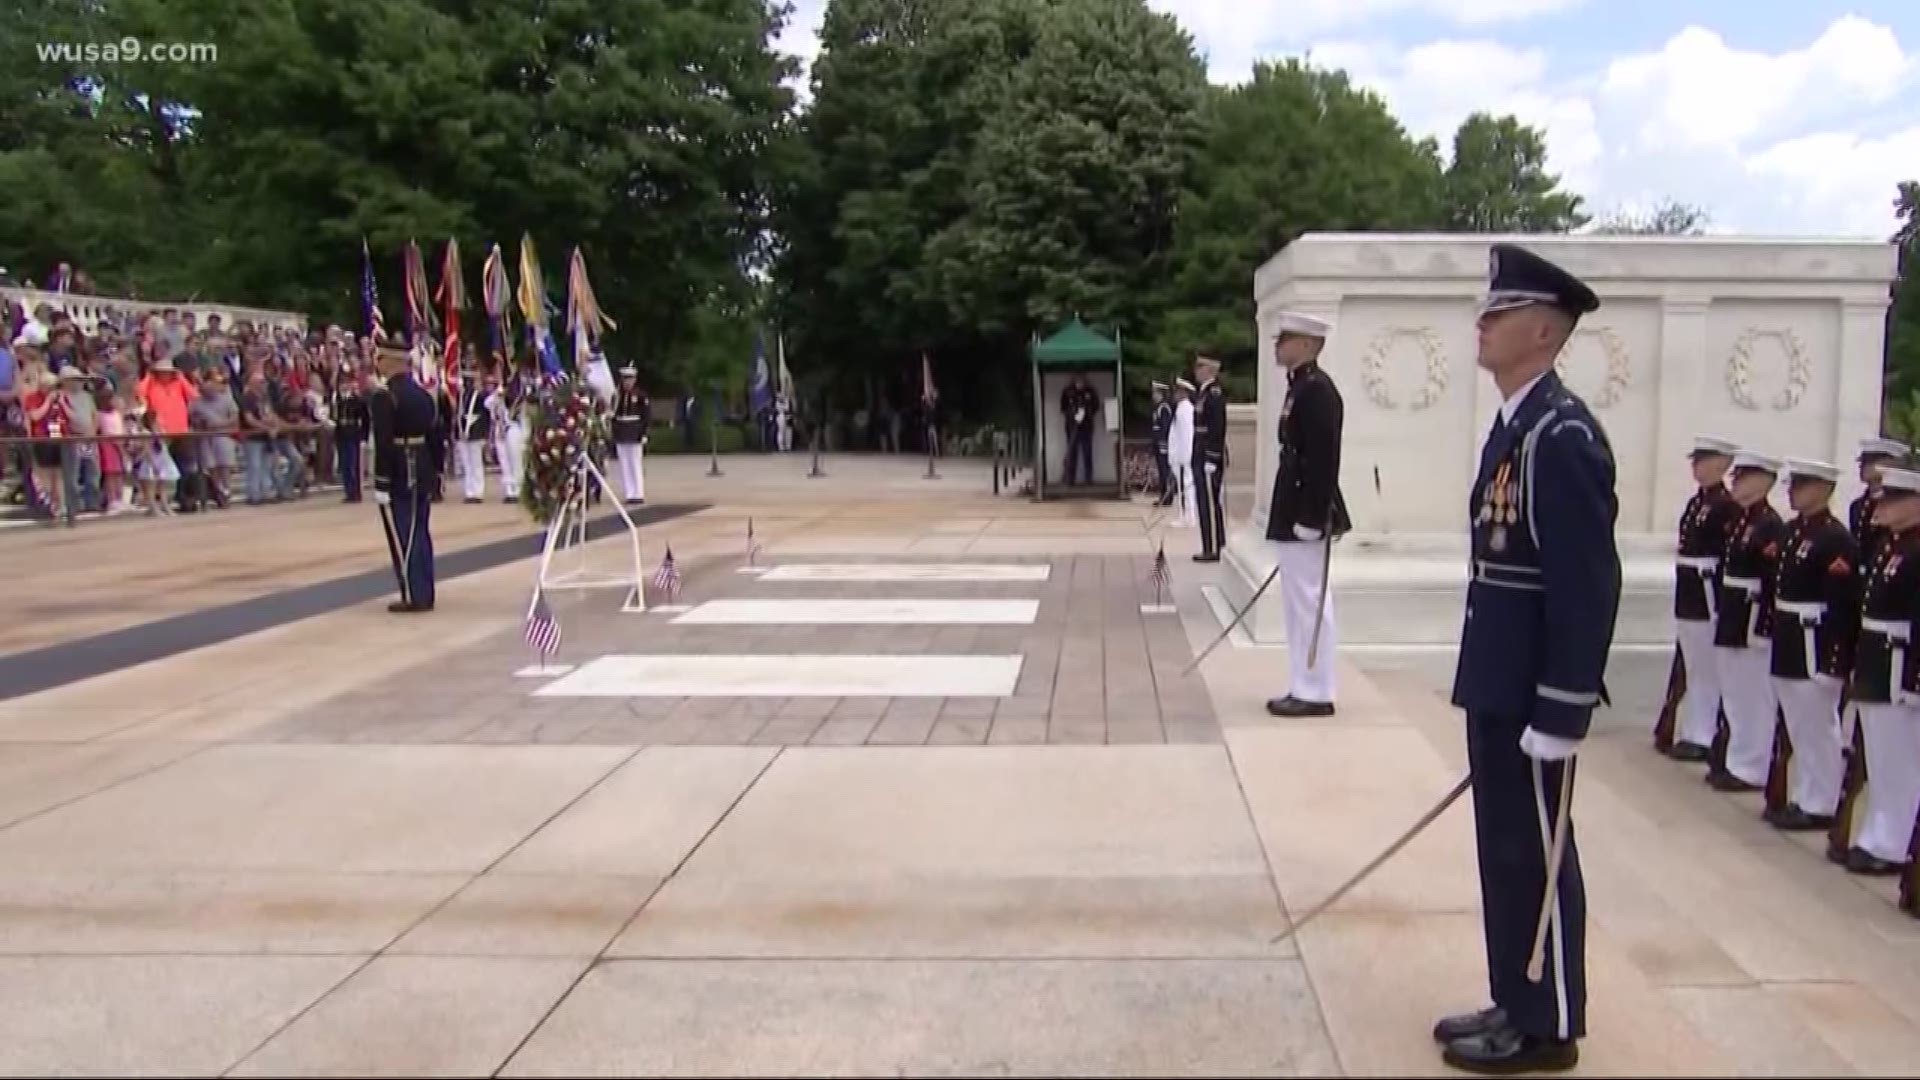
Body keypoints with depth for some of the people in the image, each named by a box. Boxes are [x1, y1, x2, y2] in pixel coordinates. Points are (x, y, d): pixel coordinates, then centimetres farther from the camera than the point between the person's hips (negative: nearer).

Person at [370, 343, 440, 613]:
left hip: (398, 479, -7)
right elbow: (435, 439, 11)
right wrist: (435, 476, 16)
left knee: (403, 538, -1)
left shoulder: (384, 397, -14)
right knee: (421, 535, 12)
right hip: (422, 476, 7)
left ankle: (413, 596, 1)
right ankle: (425, 594, 17)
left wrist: (381, 484, -15)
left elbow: (383, 444, -18)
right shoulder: (425, 395, 9)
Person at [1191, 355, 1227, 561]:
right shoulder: (1206, 393, 15)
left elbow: (1217, 430, -20)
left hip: (1210, 458, -10)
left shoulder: (1214, 394, -15)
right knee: (1210, 503, 11)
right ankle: (1213, 547, 15)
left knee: (1209, 503, -7)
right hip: (1205, 457, 10)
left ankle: (1212, 550, -5)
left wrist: (1211, 460, -21)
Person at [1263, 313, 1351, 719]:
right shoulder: (1300, 387, 15)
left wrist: (1310, 519, -23)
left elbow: (1323, 460, -22)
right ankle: (1304, 689, 21)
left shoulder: (1317, 390, -16)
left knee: (1310, 603, -3)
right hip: (1294, 515, 10)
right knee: (1299, 605, 13)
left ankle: (1315, 694, 4)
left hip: (1306, 517, -10)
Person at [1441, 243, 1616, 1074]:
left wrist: (1562, 712, -21)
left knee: (1536, 855, 4)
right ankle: (1515, 1004, 31)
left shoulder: (1563, 434, -19)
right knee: (1503, 851, 17)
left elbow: (1588, 584, -22)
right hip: (1499, 685, 10)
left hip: (1534, 693, -9)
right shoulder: (1514, 424, 12)